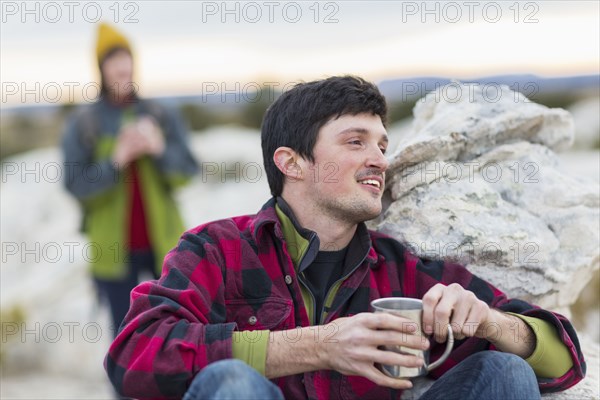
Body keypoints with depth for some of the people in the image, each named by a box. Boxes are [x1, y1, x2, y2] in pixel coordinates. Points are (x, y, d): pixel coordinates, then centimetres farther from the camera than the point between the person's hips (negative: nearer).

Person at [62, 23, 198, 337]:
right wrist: (115, 161, -21)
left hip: (163, 243, 1)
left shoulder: (161, 117, 4)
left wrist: (160, 149, -19)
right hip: (114, 249, -1)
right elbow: (75, 185, -7)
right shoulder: (83, 124, 0)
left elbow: (188, 171, 0)